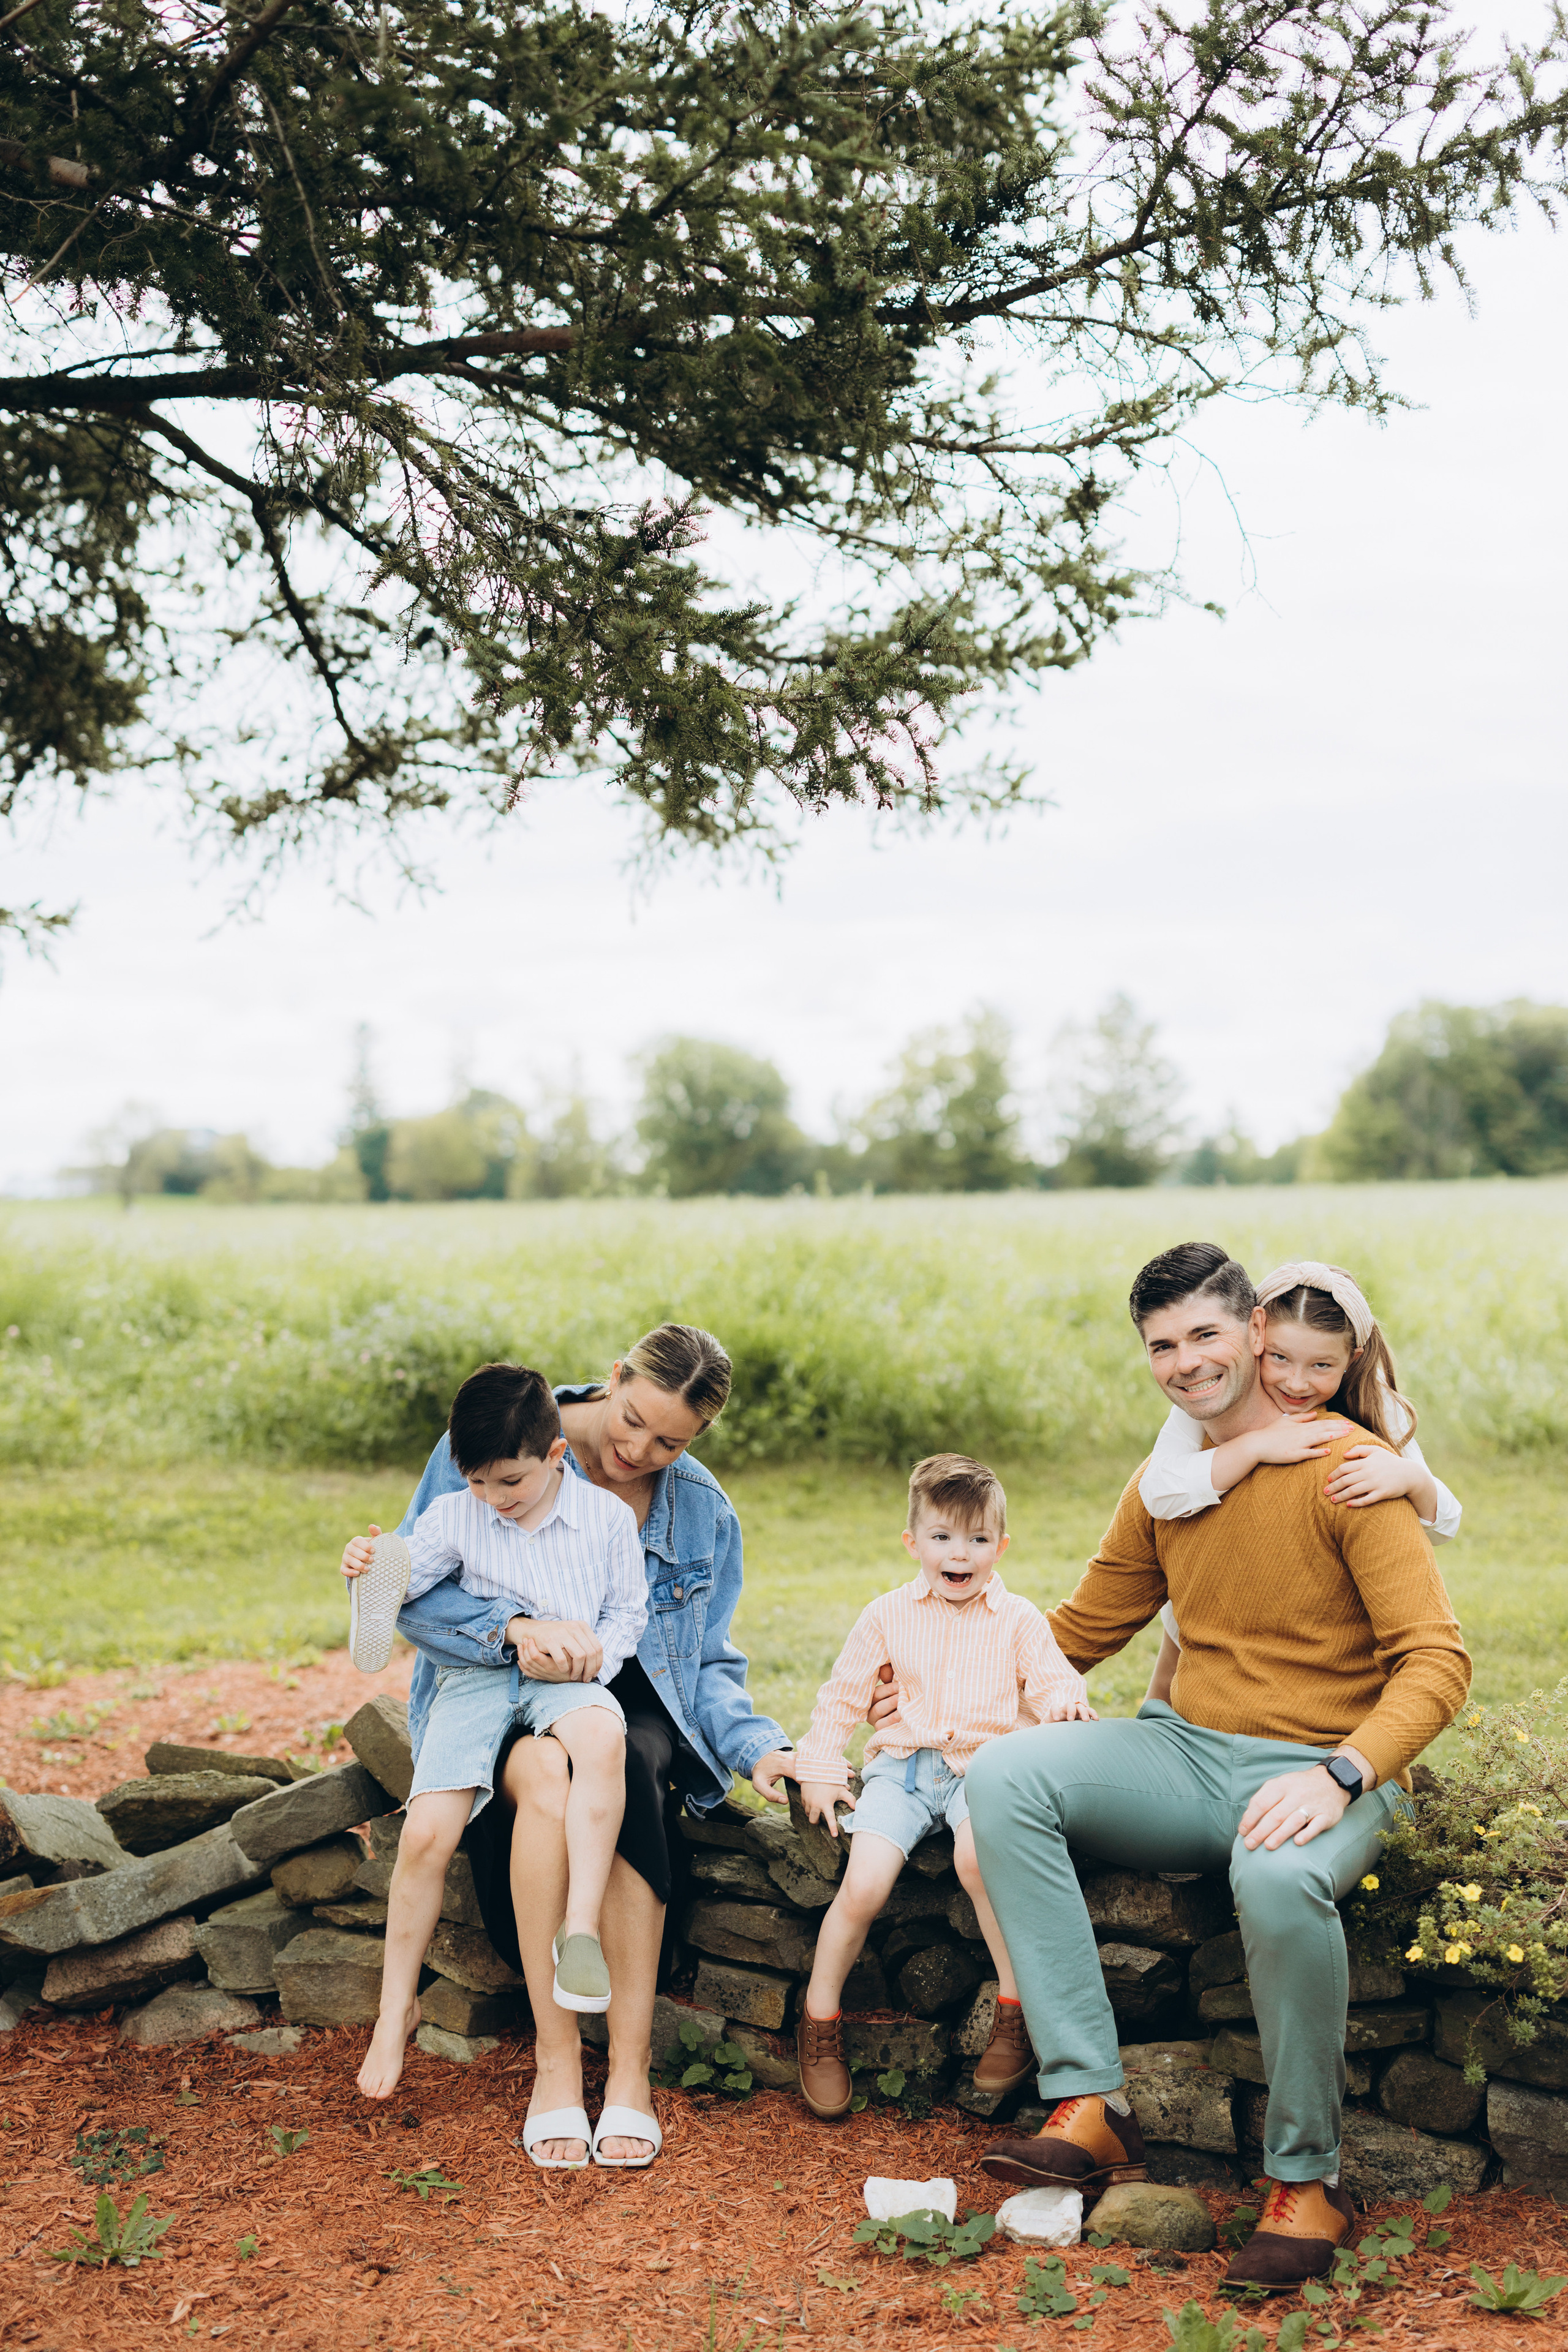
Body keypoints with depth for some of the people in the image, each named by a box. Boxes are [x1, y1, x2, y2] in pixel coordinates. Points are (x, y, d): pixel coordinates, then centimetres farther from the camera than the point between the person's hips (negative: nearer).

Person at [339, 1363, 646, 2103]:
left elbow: (628, 1610, 10)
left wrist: (589, 1655, -9)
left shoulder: (606, 1516, 5)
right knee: (426, 1834, -18)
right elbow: (408, 1571, -5)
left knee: (602, 1734, -39)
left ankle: (580, 1929, -32)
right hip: (475, 1680, 1)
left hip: (564, 1679, -1)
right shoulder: (455, 1516, 6)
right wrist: (368, 1564, -28)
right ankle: (397, 2009, 3)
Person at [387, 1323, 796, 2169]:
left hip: (636, 1708, 2)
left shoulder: (702, 1510, 6)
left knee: (625, 1764, -36)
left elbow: (711, 1666, 11)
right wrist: (518, 1628, -29)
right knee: (550, 1772, -39)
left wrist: (756, 1745, -9)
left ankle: (630, 2068, -33)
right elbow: (411, 1596, -11)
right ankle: (555, 2060, -32)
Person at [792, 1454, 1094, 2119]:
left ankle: (1017, 2005, -18)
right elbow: (841, 1696, 17)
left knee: (976, 1857, -34)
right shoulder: (888, 1616, 11)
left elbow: (1052, 1683, 6)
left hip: (984, 1765, -1)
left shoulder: (1017, 1619, 9)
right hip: (903, 1766, 1)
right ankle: (819, 2023, 2)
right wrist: (820, 1769, 10)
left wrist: (1067, 1702, -18)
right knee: (864, 1883, -20)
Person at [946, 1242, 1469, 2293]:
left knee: (1279, 1879, -40)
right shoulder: (1163, 1485, 12)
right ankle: (1090, 2108, -21)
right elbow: (1082, 1632, 24)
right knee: (1004, 1776, -19)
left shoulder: (1348, 1470, -8)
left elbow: (1438, 1661, -14)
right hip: (1190, 1754, 6)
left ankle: (1309, 2178, -15)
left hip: (1323, 1770, -6)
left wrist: (1339, 1775, -29)